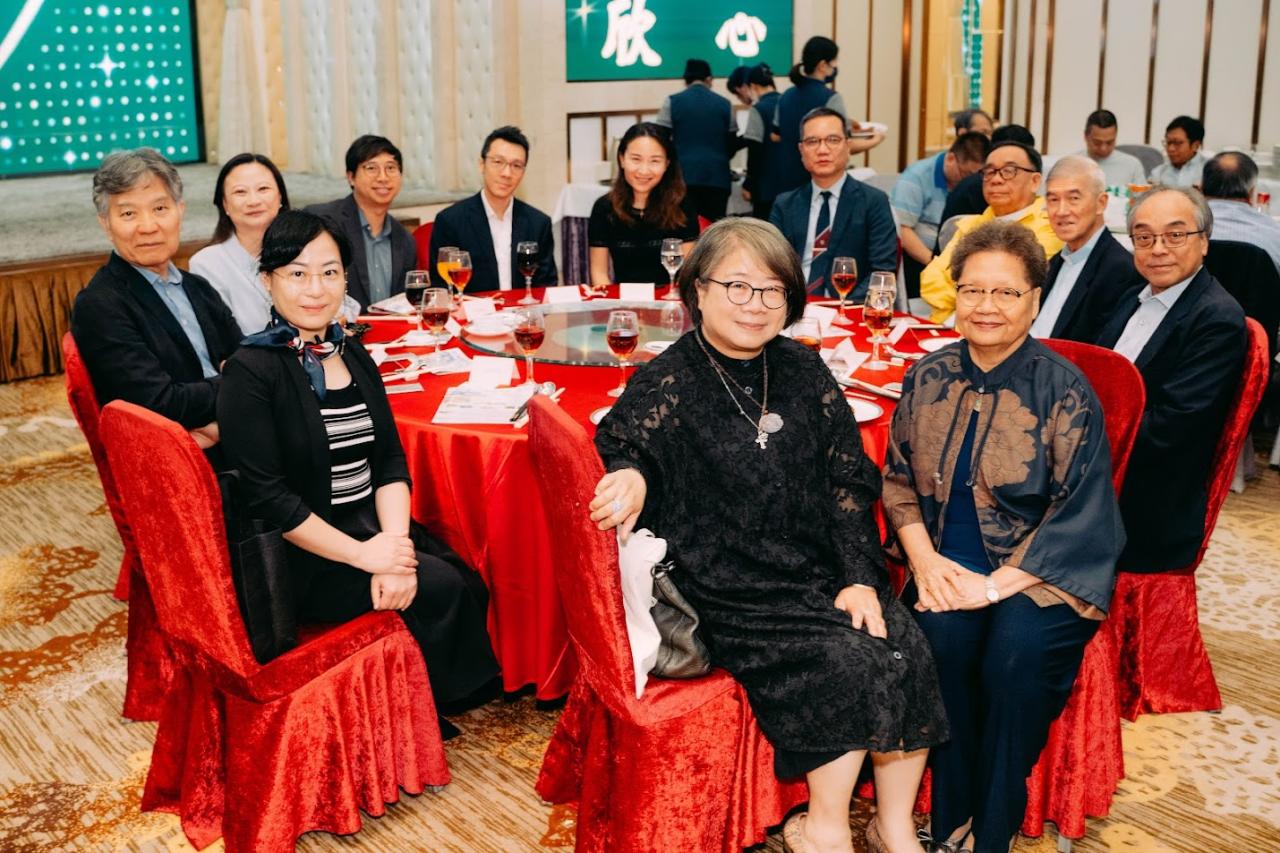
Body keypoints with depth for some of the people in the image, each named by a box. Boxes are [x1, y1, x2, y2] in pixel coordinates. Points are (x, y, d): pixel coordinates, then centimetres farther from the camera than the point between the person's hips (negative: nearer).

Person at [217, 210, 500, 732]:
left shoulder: (354, 359, 10)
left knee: (472, 584, -14)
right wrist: (362, 554, -19)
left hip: (374, 527, 6)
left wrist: (395, 544, -13)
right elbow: (267, 496, -16)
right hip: (301, 553, -6)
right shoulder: (251, 371, -12)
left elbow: (390, 462, 5)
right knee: (439, 588, -18)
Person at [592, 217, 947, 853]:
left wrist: (860, 577, -3)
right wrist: (632, 479, -32)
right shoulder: (666, 386, -5)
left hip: (823, 573, 5)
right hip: (731, 591, -5)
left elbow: (850, 482, 7)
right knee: (848, 662, -22)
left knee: (906, 649, -15)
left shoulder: (804, 373, 7)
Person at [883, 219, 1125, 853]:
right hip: (948, 564, 3)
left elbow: (1079, 511, -9)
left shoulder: (1064, 388, -5)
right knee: (943, 636, -28)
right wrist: (924, 560, -8)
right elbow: (899, 480, 10)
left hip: (1039, 567, -2)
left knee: (1018, 649, -30)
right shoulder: (927, 379, 6)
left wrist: (996, 584, -17)